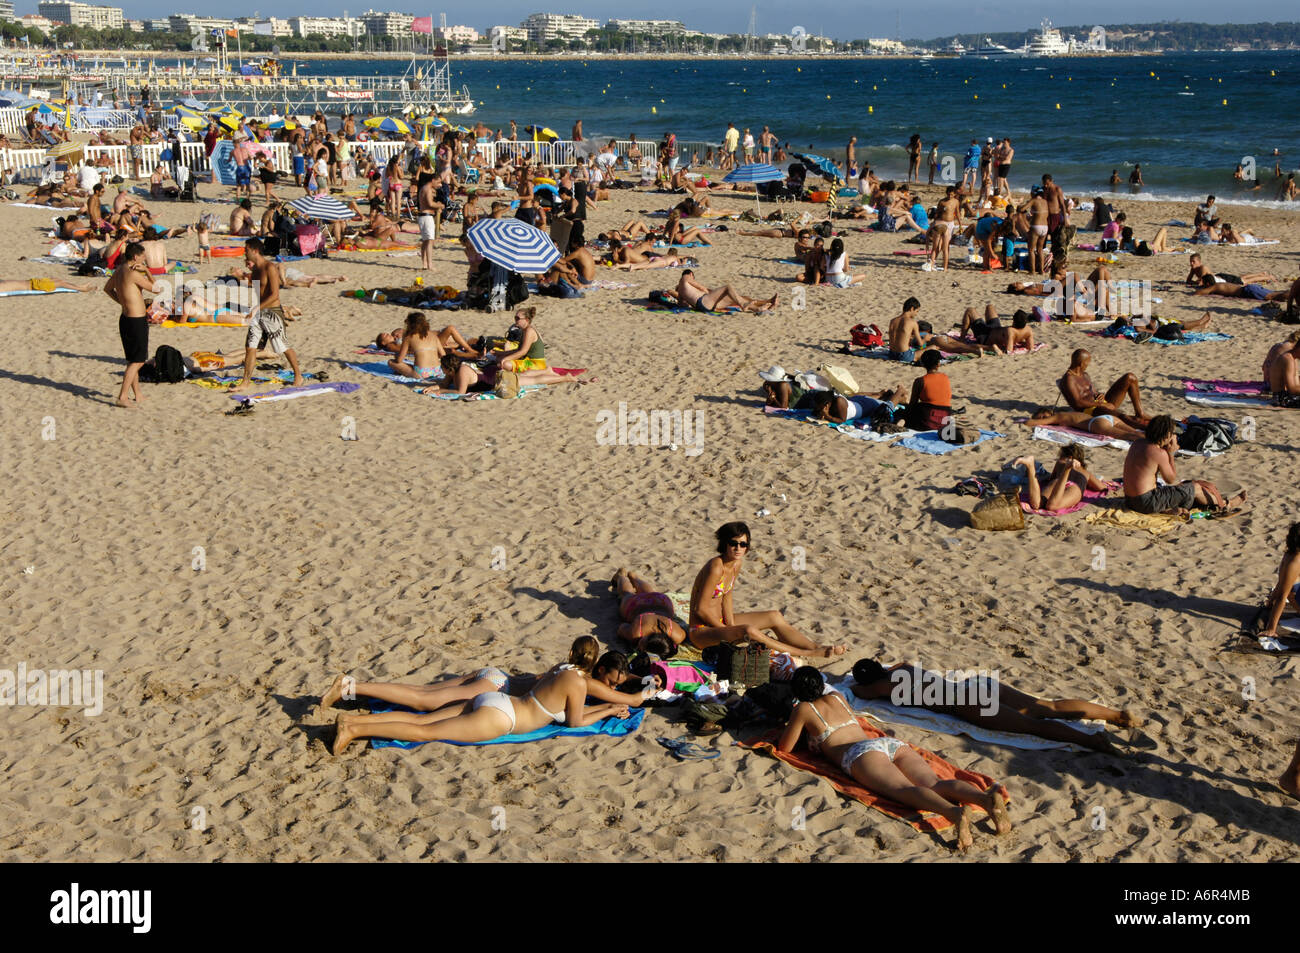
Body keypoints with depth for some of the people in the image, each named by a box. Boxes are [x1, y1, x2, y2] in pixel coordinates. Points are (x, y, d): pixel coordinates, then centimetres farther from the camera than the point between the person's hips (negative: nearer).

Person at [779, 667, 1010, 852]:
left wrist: (787, 727, 44)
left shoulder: (804, 709, 18)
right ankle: (988, 797, -48)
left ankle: (954, 813, -63)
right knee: (934, 786, -18)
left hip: (861, 752, -6)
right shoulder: (837, 697, 36)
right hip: (892, 743, 6)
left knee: (905, 789, -31)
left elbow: (784, 748, 24)